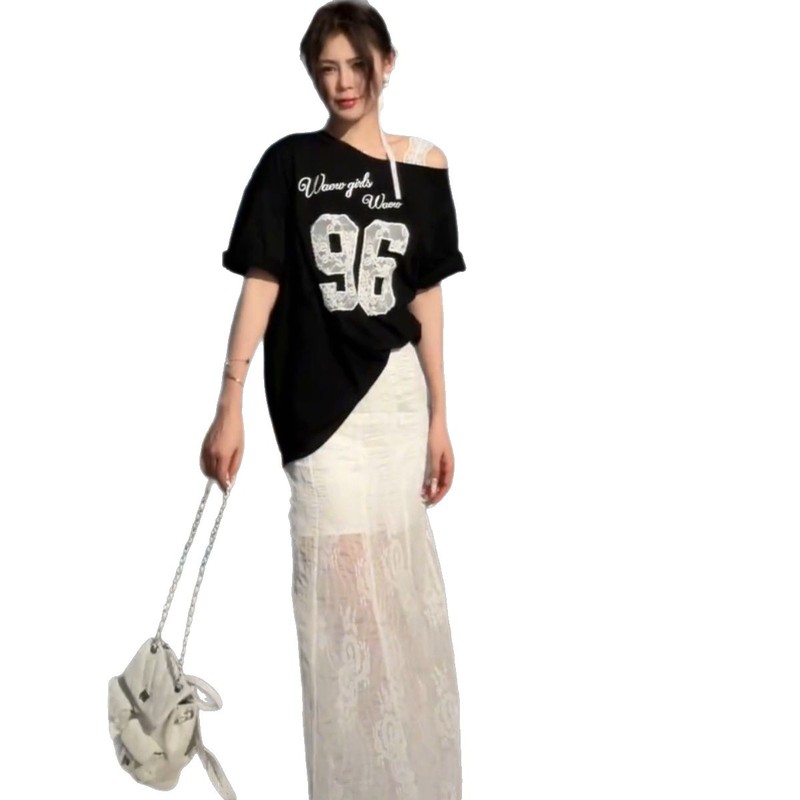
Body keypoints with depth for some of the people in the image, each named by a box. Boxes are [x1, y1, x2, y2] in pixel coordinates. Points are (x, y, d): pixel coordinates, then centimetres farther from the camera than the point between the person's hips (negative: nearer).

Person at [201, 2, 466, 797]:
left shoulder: (423, 167, 5)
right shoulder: (290, 163, 0)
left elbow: (426, 297, 7)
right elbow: (260, 284, -3)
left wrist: (439, 416, 6)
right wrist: (229, 407, -9)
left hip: (398, 395, 2)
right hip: (317, 400, -2)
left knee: (401, 586, 9)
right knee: (347, 588, -6)